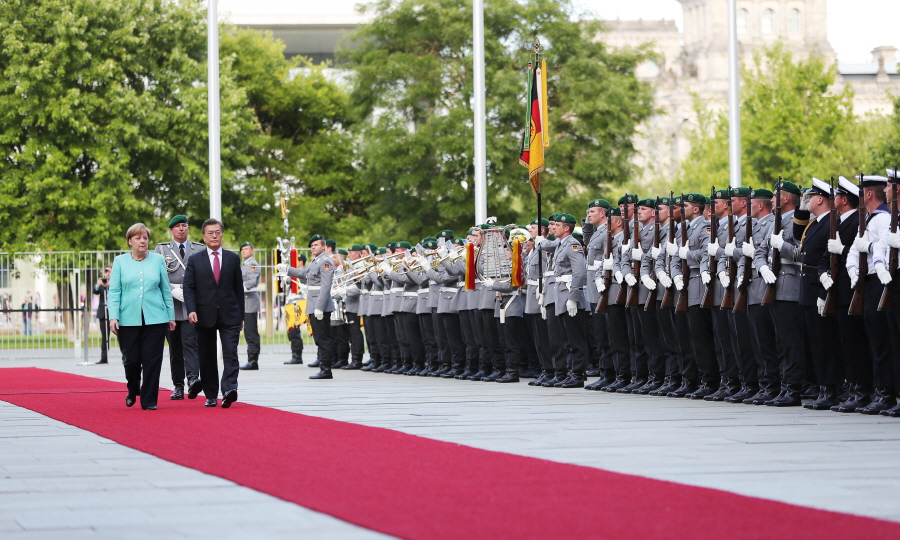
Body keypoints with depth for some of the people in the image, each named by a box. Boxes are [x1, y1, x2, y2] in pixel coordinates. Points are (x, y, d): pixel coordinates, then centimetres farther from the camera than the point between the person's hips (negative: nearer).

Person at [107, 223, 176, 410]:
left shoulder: (158, 260, 8)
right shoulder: (120, 261, 6)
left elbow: (166, 290, 11)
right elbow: (114, 292, 4)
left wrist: (171, 316, 9)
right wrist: (113, 316, -6)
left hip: (155, 318, 0)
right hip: (128, 319, 0)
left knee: (152, 361, -4)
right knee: (132, 360, 2)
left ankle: (149, 400, 4)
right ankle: (133, 391, 29)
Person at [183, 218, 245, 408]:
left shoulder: (233, 258, 10)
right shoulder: (195, 260, 7)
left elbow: (238, 288, 11)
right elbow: (189, 288, 1)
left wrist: (241, 316, 9)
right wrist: (191, 310, -14)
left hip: (229, 315, 0)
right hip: (205, 315, 0)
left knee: (231, 354, -14)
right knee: (206, 358, 5)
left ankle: (229, 390, -23)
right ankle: (211, 396, 13)